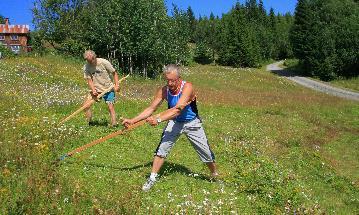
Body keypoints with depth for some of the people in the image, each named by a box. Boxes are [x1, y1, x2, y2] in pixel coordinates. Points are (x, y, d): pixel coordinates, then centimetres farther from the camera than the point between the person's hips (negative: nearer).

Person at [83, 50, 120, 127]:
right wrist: (93, 90, -20)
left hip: (108, 88, -3)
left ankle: (114, 124, -5)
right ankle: (90, 123, 8)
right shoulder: (86, 67, -4)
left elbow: (114, 73, -5)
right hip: (96, 89, 3)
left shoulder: (104, 62, -13)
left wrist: (116, 85, -15)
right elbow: (89, 80, -4)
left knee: (110, 106, -13)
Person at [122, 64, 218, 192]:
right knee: (162, 148, -11)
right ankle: (152, 178, 2)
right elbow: (151, 109, -12)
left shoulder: (187, 87, -30)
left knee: (206, 151, 6)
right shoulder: (164, 91, -15)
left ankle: (215, 175, 32)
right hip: (175, 122, 3)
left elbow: (178, 109, -41)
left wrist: (158, 120, -50)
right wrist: (132, 120, -21)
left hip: (192, 123, -3)